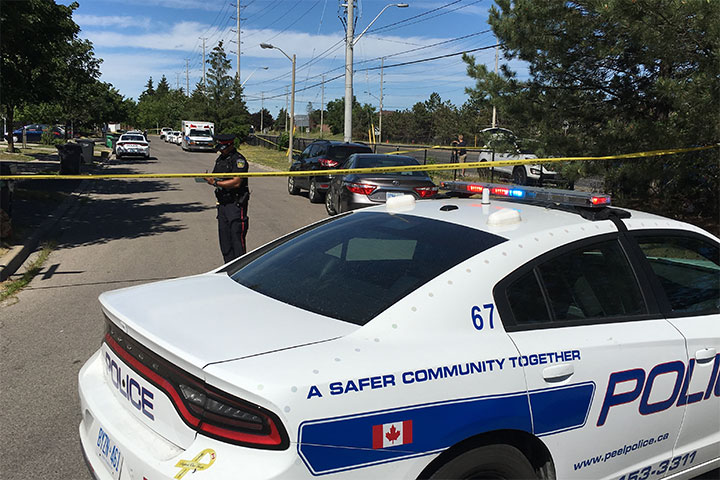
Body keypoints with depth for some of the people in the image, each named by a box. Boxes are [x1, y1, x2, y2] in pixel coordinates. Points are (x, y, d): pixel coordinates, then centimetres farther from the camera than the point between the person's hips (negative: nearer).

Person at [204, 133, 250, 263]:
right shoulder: (220, 159, 15)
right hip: (222, 203, 8)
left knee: (237, 237, -8)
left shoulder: (239, 160, -11)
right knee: (224, 237, 10)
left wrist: (215, 183, -18)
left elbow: (236, 182, -20)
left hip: (236, 204, -8)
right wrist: (209, 178, -3)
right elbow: (216, 177, 20)